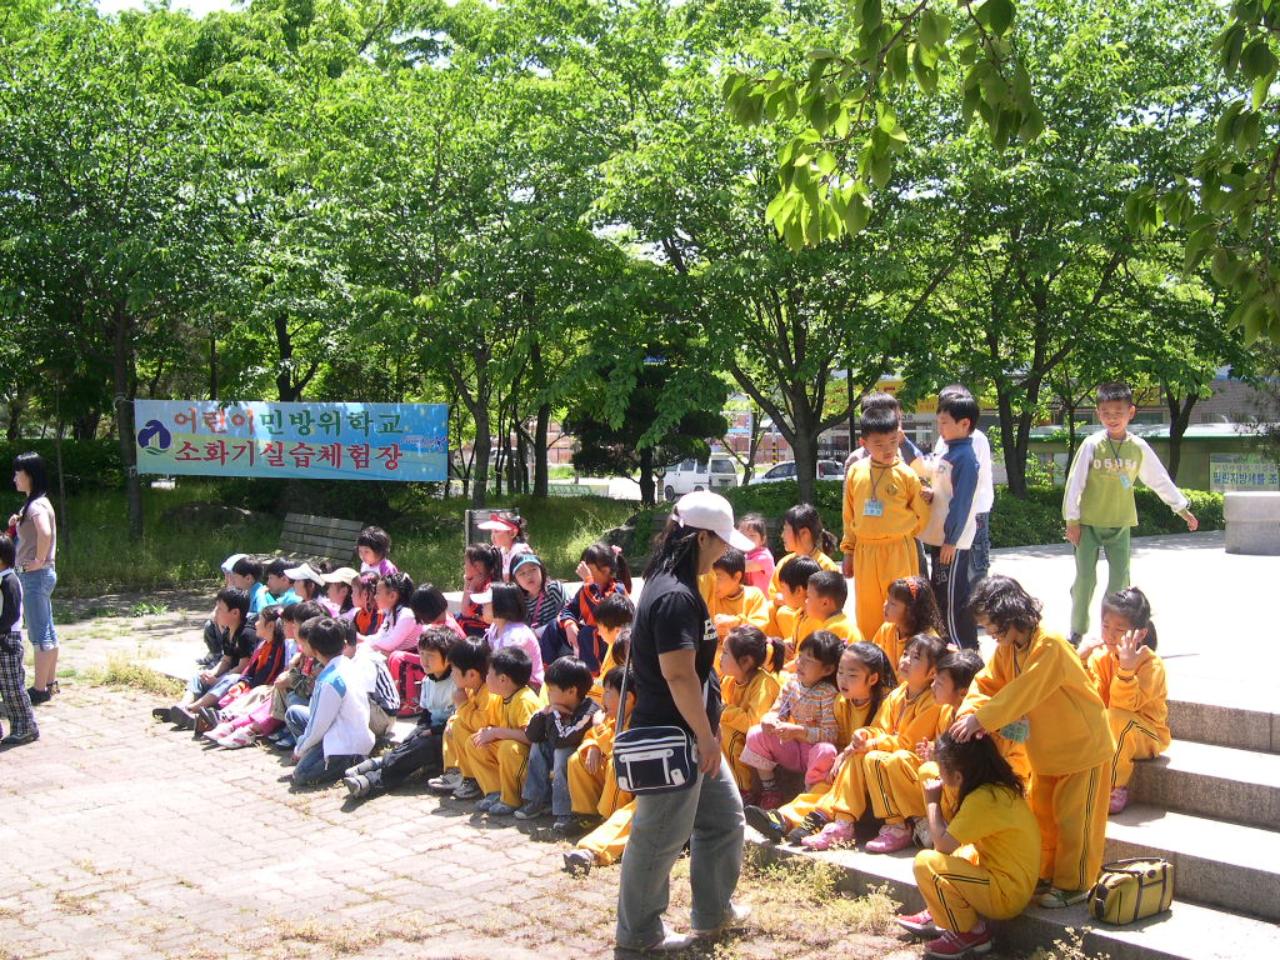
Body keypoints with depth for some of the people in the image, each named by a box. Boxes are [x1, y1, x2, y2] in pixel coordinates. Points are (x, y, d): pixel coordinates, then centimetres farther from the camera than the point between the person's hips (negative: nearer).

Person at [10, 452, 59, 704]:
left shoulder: (36, 505, -17)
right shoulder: (36, 502, 13)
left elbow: (45, 532, -37)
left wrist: (39, 561, -26)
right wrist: (17, 524, 12)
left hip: (35, 576, -10)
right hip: (39, 576, 10)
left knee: (39, 633, -4)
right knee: (46, 631, 15)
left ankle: (39, 689, 1)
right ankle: (50, 682, 23)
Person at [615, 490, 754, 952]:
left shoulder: (674, 586, 11)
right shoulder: (675, 597, -23)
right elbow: (679, 674, -27)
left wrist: (708, 730, 21)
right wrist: (705, 735, -18)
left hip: (690, 735, 11)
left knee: (724, 817, 19)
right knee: (661, 836, 3)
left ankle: (714, 911, 33)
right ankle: (639, 931, 17)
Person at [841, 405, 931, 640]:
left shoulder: (906, 475, -7)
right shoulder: (856, 472, 1)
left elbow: (921, 516, 3)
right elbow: (849, 515, 10)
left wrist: (900, 534, 7)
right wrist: (848, 550, 11)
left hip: (898, 552, -3)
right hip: (865, 552, 3)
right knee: (867, 613, 11)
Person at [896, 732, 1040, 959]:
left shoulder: (982, 799, -24)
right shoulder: (1002, 787, 4)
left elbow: (943, 843, -18)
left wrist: (933, 801, -6)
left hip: (1006, 895, -10)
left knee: (925, 862, -17)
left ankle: (968, 932, -1)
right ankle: (936, 915, 22)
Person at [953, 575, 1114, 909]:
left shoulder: (1049, 645, -29)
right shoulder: (1006, 649, -1)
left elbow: (1022, 692, -35)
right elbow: (986, 684, -5)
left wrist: (981, 719, -36)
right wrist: (968, 714, -25)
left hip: (1082, 746, -8)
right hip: (1045, 750, 8)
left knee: (1074, 819, 1)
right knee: (1043, 814, 16)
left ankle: (1073, 885, 13)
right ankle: (1048, 875, 29)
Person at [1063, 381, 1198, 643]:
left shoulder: (1138, 447, 0)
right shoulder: (1092, 444, -8)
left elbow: (1160, 480, 10)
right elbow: (1075, 482, -5)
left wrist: (1182, 508, 13)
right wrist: (1072, 520, -6)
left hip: (1120, 523, 2)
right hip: (1089, 523, -2)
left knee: (1120, 579, 2)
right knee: (1085, 578, -2)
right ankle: (1077, 631, 11)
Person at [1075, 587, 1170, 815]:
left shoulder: (1152, 664, -19)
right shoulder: (1100, 656, -5)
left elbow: (1125, 706, -29)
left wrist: (1126, 669, -42)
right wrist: (1082, 662, -24)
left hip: (1146, 737, -5)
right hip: (1107, 732, 5)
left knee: (1115, 719, -35)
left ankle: (1115, 787, -17)